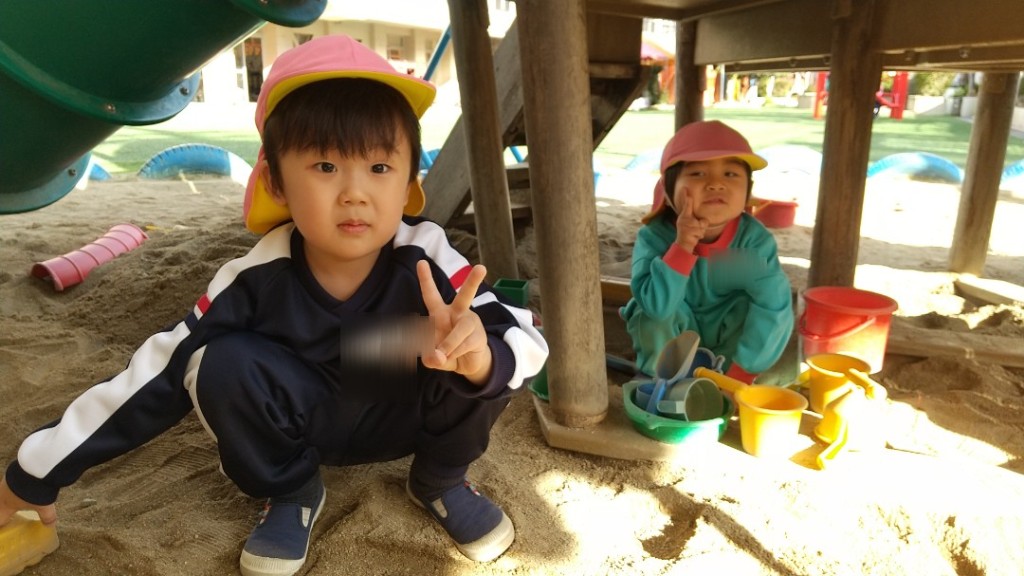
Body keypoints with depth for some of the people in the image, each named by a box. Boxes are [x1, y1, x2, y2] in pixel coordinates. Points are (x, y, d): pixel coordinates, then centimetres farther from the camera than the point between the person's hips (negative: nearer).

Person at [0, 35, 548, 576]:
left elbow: (525, 339, -33)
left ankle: (440, 480, 3)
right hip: (302, 423, 1)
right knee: (227, 365, -27)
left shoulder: (428, 258, -28)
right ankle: (291, 493, 1)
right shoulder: (258, 279, -25)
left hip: (403, 416, 0)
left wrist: (482, 356, -58)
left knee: (477, 361, -28)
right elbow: (158, 370, -18)